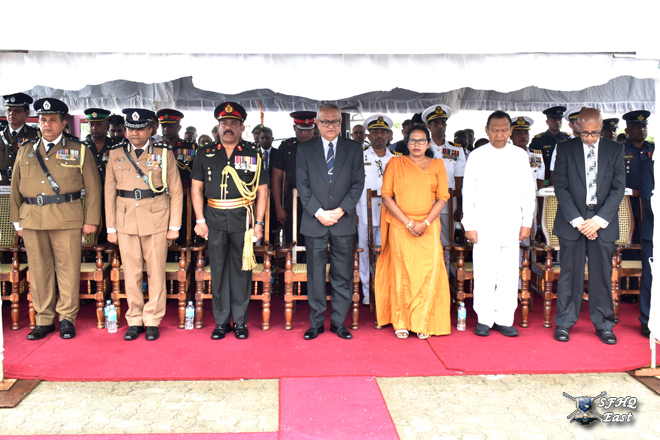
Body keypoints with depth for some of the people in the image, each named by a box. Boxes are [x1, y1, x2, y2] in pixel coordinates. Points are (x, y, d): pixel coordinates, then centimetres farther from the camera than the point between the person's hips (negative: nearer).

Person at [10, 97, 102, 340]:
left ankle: (67, 318, 13)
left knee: (68, 269, 0)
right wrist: (17, 221, 11)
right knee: (39, 270, 7)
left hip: (67, 219, -3)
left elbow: (93, 188, 3)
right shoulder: (25, 151, 15)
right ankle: (44, 320, 18)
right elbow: (16, 188, 17)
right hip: (32, 220, 3)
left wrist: (91, 220, -2)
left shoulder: (79, 151, 6)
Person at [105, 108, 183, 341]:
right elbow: (109, 192, 10)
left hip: (156, 220, -2)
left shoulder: (164, 153, 2)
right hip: (126, 221, 2)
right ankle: (134, 321, 19)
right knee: (131, 273, 7)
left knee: (156, 272, 2)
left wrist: (174, 226, -3)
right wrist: (111, 227, 6)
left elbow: (176, 192, 2)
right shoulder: (116, 154, 8)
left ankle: (152, 321, 14)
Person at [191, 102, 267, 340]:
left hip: (243, 218, -1)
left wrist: (258, 223, -3)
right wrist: (200, 220, 0)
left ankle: (240, 321, 17)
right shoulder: (206, 153, 7)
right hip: (215, 219, 1)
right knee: (218, 270, 7)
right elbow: (197, 188, 8)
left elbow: (262, 191, 3)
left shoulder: (253, 153, 3)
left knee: (242, 269, 4)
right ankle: (221, 321, 19)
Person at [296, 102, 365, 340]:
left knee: (343, 276, 5)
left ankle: (339, 322, 18)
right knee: (315, 275, 5)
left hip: (344, 222, 0)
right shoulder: (305, 149, 7)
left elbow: (358, 183, 2)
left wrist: (340, 210, -10)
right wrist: (319, 212, -10)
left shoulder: (354, 149, 7)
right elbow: (302, 185, 1)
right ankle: (316, 323, 18)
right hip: (314, 222, 0)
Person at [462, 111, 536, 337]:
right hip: (483, 225, -2)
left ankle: (504, 319, 15)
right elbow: (468, 192, 2)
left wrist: (527, 222, 5)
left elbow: (528, 191, 11)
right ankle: (484, 319, 11)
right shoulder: (477, 156, 3)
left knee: (509, 273, 4)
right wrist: (468, 225, -3)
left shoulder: (520, 155, 8)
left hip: (511, 225, 2)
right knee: (484, 273, 0)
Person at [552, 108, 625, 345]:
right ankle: (564, 323, 15)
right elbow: (560, 187, -3)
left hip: (603, 221, 1)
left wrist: (599, 220, -10)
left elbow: (618, 188, 1)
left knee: (603, 274, 5)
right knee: (570, 273, 3)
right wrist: (577, 220, -11)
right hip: (571, 220, -1)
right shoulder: (565, 149, 2)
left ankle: (604, 325, 18)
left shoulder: (615, 150, 5)